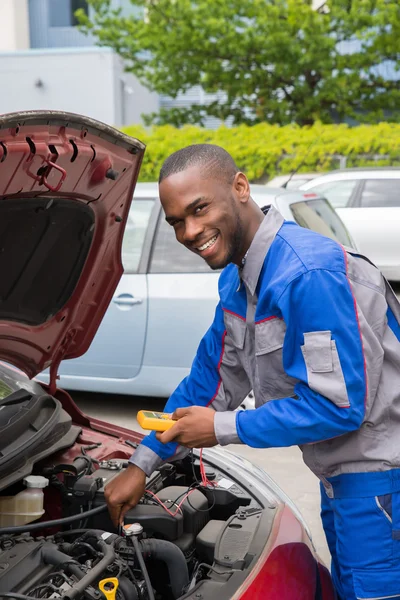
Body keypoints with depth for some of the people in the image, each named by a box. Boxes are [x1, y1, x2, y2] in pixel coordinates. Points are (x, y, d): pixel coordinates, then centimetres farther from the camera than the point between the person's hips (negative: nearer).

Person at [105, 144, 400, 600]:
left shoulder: (309, 274, -26)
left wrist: (222, 428, -16)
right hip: (340, 478, 9)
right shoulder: (237, 281, 5)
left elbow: (340, 406, -26)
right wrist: (141, 464, 12)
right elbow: (209, 379, 14)